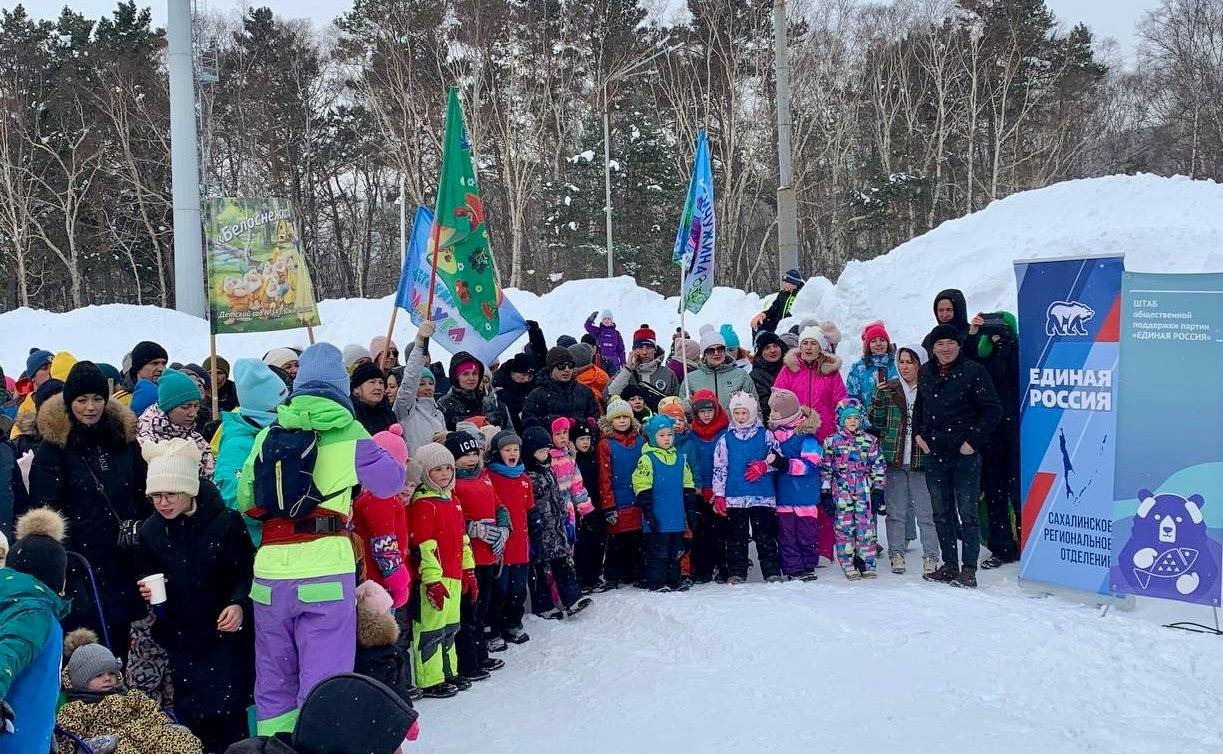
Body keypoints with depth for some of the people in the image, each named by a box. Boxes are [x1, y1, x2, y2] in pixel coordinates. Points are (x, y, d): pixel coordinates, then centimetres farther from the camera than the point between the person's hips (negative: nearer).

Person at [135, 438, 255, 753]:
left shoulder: (225, 523, -13)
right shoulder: (150, 530, 0)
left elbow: (247, 573, -8)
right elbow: (144, 574, 15)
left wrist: (239, 604, -24)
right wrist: (145, 588, -7)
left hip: (224, 632, -4)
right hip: (179, 635, 4)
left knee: (227, 710, -8)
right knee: (188, 712, 6)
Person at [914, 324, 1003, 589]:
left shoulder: (973, 372, -6)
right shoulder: (925, 373, 10)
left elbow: (993, 410, -7)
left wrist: (973, 441, -11)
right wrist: (918, 433, 10)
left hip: (965, 455, -6)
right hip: (934, 455, 6)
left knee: (967, 514, -3)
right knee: (942, 515, 11)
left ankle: (969, 569, 1)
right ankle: (949, 566, 20)